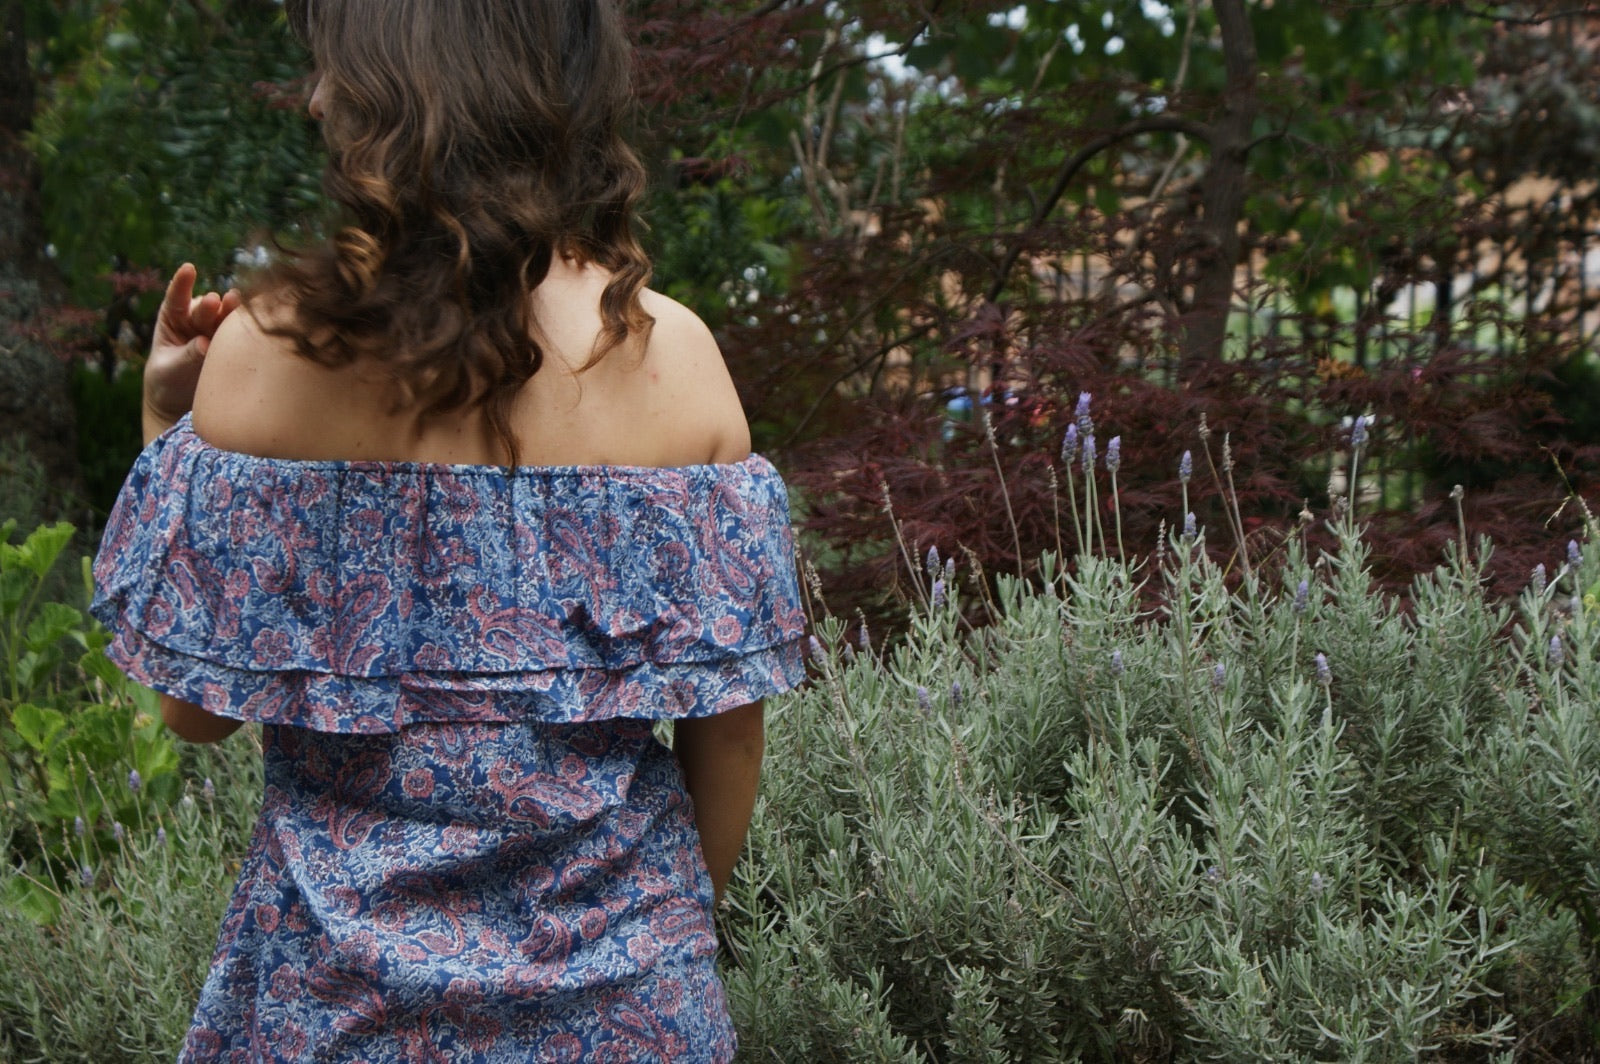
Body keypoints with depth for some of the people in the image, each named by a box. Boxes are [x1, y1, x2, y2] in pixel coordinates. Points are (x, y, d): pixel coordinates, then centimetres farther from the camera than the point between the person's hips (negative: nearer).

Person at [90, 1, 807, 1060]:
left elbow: (197, 706, -7)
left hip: (344, 966, -1)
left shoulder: (266, 346, -14)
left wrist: (167, 421, 3)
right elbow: (728, 727, -5)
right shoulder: (673, 352, -9)